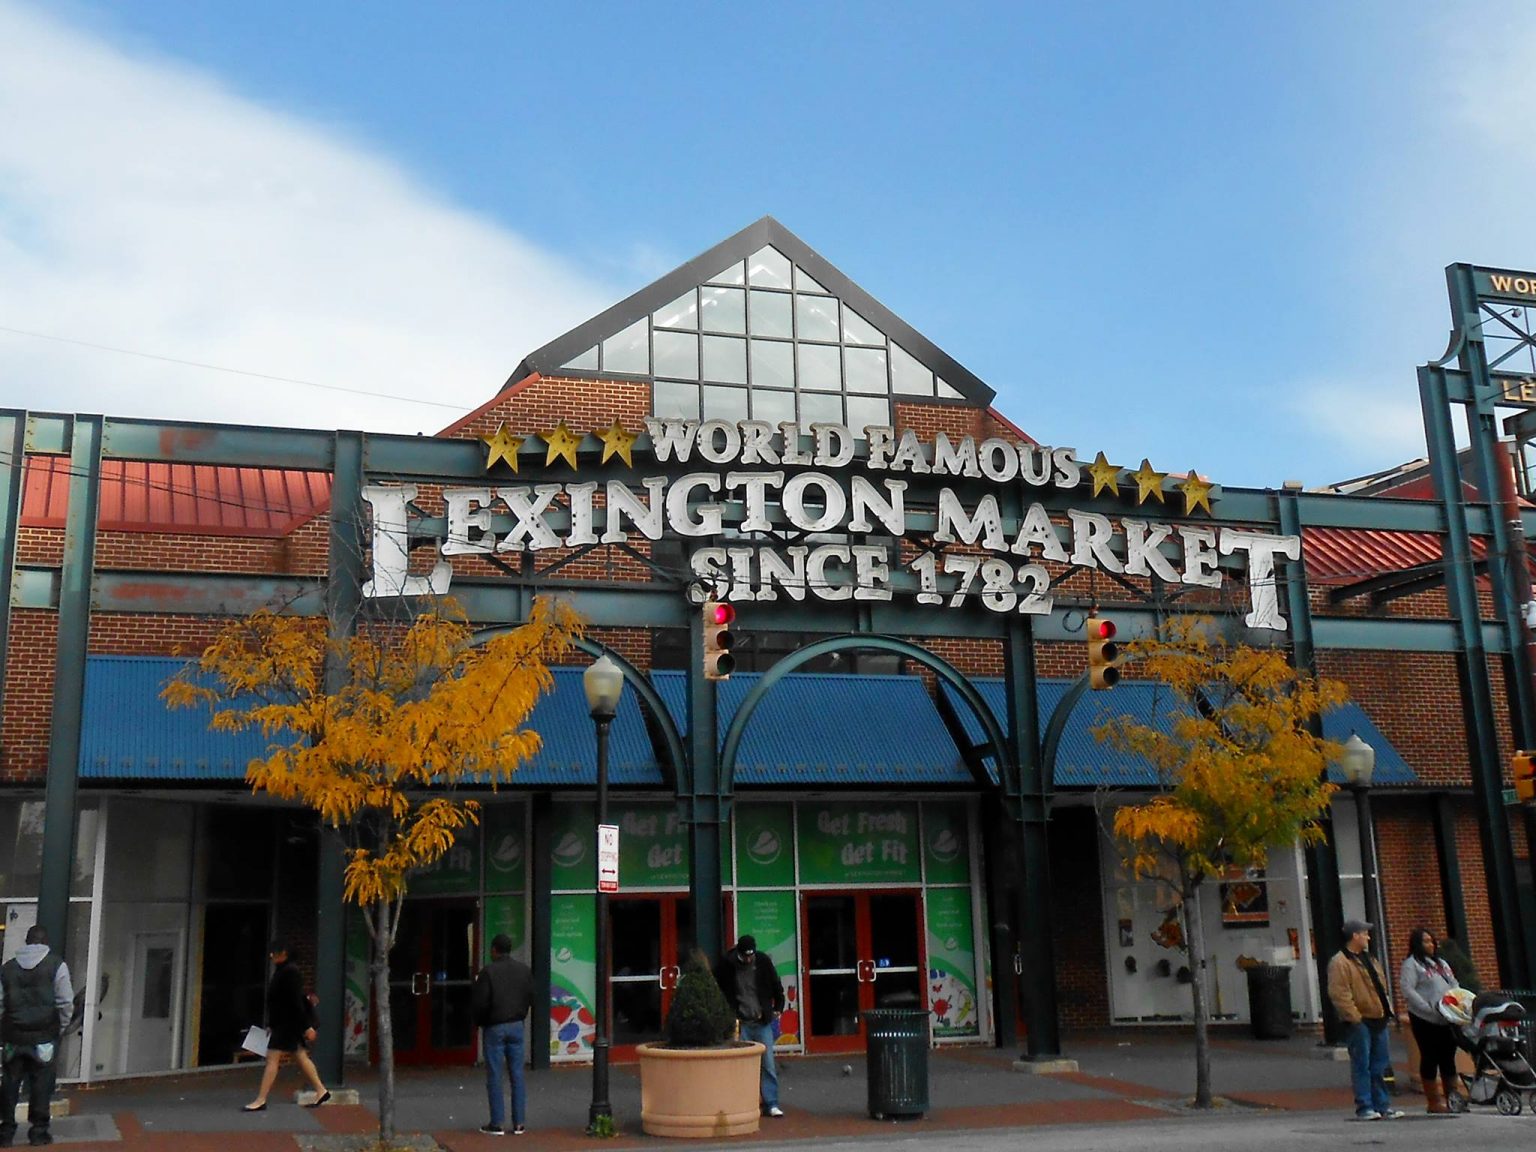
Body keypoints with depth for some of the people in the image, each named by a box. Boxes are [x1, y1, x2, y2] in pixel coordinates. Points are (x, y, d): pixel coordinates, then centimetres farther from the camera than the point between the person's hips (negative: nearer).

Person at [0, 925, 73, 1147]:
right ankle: (38, 1131, 6)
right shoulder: (56, 964, -5)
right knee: (41, 1083, 4)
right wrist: (60, 1028, 6)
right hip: (44, 1036, -3)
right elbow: (65, 1003, -7)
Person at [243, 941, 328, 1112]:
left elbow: (297, 1002, -21)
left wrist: (306, 1026, -23)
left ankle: (261, 1101, -4)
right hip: (284, 1022, 10)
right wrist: (272, 1025, 22)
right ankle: (321, 1091, 19)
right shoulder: (281, 970, 13)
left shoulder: (289, 972, -17)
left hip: (289, 1021, -10)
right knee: (300, 1057, 13)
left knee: (272, 1058, -7)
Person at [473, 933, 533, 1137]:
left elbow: (481, 1003, -14)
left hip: (494, 1028, -4)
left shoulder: (488, 971, -13)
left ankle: (497, 1123, 4)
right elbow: (530, 997, 7)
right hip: (516, 1026, 5)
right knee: (517, 1075, 7)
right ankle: (519, 1123, 8)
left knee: (494, 1076, 2)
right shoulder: (524, 970, 4)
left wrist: (479, 1022, 4)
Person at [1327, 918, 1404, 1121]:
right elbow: (1338, 994, -19)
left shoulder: (1368, 959, 18)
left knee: (1380, 1065, 12)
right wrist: (1354, 1017, -21)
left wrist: (1387, 1008, 15)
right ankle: (1364, 1107, 1)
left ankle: (1382, 1105, 19)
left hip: (1377, 1020, 9)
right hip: (1359, 1022, -9)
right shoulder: (1340, 962, -12)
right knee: (1362, 1065, -4)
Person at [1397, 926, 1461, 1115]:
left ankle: (1451, 1098, 16)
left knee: (1448, 1058, 8)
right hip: (1425, 1020, -6)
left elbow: (1455, 986, 20)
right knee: (1430, 1059, -1)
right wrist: (1429, 1009, -18)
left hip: (1447, 1019, 6)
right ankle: (1433, 1103, 5)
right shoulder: (1411, 964, -3)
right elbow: (1408, 990, -12)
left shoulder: (1441, 963, 21)